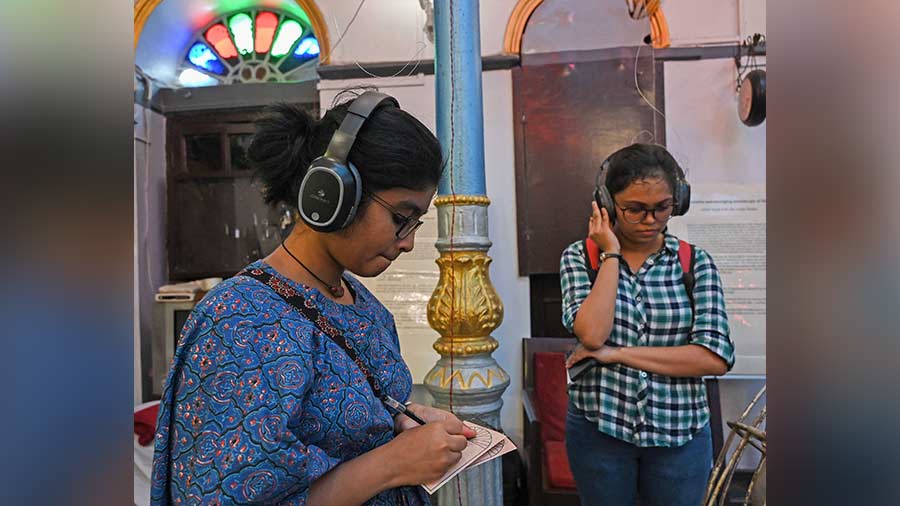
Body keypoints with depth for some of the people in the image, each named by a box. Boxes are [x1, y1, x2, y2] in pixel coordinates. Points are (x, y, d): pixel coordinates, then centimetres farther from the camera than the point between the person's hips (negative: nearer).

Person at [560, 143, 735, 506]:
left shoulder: (696, 263, -4)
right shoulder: (580, 256, -5)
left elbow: (715, 358, -13)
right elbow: (592, 334, -21)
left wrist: (615, 354, -16)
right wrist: (612, 254, -16)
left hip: (680, 435, 1)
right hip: (598, 429, 0)